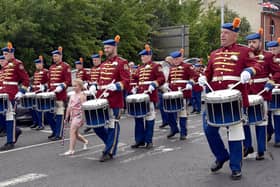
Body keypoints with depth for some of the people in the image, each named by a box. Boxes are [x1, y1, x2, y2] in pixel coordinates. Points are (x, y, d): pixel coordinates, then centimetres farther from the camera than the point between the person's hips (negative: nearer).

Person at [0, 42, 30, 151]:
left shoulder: (17, 64, -8)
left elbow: (26, 79, -10)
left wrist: (21, 92, -15)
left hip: (12, 94, -8)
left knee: (9, 116, -4)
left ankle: (10, 142, 4)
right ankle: (15, 131, 26)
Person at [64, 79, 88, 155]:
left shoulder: (82, 95, -7)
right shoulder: (72, 96, 14)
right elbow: (69, 107, 15)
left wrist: (83, 118, -17)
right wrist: (66, 117, 14)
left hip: (78, 116, -8)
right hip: (72, 116, 8)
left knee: (72, 131, -15)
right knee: (75, 133, 13)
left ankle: (71, 150, -12)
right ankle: (85, 141, 39)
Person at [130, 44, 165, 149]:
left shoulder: (155, 66, -1)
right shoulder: (140, 68, 19)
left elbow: (162, 79, -10)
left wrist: (153, 85, -23)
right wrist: (135, 88, 8)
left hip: (150, 96, -7)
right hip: (139, 96, 7)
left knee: (149, 118, -1)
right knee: (138, 117, 6)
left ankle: (149, 141, 7)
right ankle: (140, 140, 14)